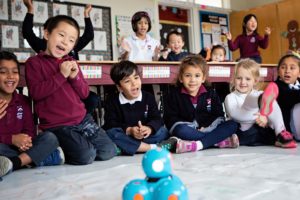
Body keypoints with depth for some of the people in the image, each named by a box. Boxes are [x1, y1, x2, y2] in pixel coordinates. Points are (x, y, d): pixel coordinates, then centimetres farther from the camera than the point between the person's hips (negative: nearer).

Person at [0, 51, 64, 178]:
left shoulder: (23, 101, 8)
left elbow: (30, 131, 4)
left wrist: (25, 141, -18)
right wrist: (11, 139, -22)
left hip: (21, 148, 5)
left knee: (49, 137, -18)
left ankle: (13, 164, -32)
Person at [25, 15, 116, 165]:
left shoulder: (71, 63, 16)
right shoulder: (34, 62, -3)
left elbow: (84, 94, 11)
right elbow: (36, 93, -17)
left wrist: (75, 77, -8)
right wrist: (61, 75, -17)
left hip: (82, 119, 6)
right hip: (56, 125, -6)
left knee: (109, 152, -1)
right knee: (86, 156, -22)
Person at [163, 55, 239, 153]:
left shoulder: (211, 94, 10)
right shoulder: (174, 95, 2)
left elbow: (219, 116, 5)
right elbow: (170, 119, -5)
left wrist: (208, 127, -15)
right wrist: (194, 128, -17)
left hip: (208, 130, 3)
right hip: (188, 132, -3)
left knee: (232, 124, -18)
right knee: (181, 130, -36)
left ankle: (198, 145, -34)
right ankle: (220, 141, -28)